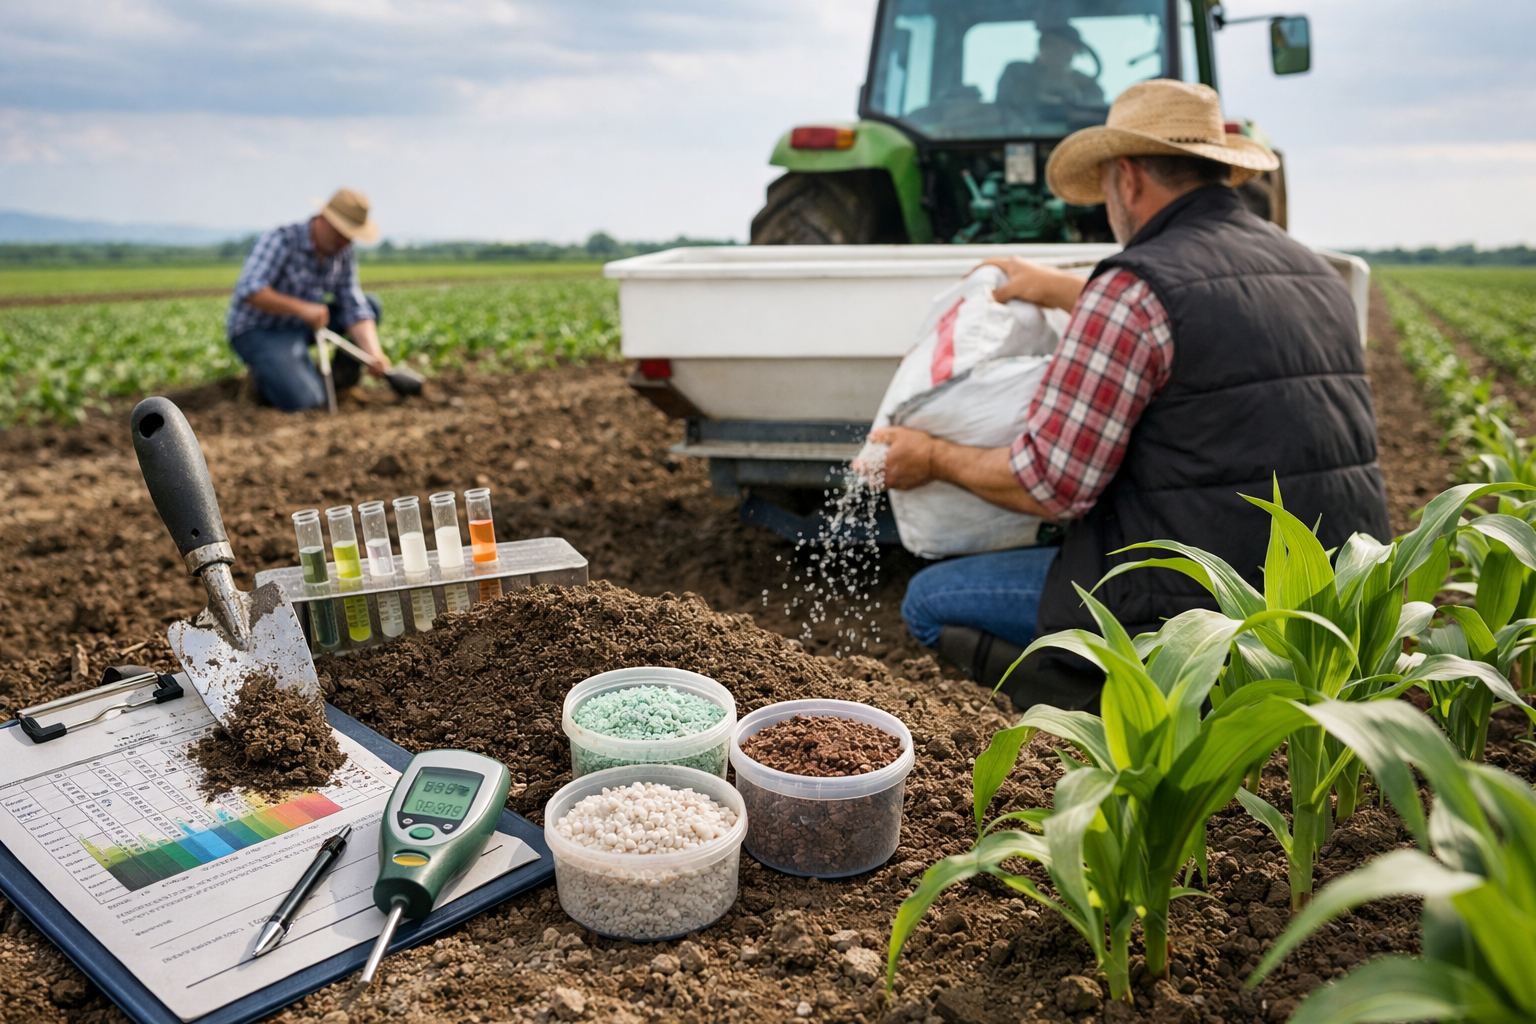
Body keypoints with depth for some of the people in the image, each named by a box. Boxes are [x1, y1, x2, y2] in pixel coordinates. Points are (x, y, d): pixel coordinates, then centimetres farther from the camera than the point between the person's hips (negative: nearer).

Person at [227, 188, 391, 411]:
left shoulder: (344, 256, -2)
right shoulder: (281, 240, -21)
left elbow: (355, 309, -9)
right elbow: (249, 291, -31)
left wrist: (374, 353, -26)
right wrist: (301, 307, -39)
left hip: (302, 325, 7)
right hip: (258, 331, -7)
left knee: (371, 304, -4)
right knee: (304, 400, -27)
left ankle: (342, 372, 9)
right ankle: (268, 370, 5)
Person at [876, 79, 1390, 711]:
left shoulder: (1137, 287, -16)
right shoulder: (1313, 272, 11)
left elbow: (1052, 487, -16)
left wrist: (935, 458, 2)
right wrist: (1060, 291, 34)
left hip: (1202, 603, -9)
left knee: (930, 599, 5)